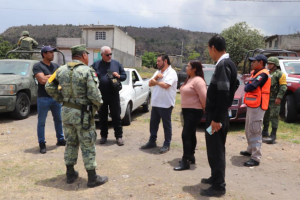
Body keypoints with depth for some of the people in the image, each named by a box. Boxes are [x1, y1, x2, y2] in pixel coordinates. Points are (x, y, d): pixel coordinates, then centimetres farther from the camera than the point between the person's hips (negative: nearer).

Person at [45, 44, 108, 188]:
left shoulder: (62, 70, 3)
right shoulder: (87, 71, -15)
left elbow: (49, 87, 6)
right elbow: (94, 95, -19)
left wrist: (61, 99, 13)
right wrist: (98, 104, 0)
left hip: (66, 111, 6)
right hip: (83, 113, -6)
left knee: (71, 143, 19)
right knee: (88, 146, 5)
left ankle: (70, 174, 30)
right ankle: (92, 178, 15)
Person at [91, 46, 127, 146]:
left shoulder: (116, 64, 8)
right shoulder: (96, 65, 6)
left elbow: (124, 76, 12)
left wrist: (119, 76, -9)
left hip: (114, 95, 0)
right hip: (101, 95, 0)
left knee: (116, 116, 2)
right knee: (102, 117, 9)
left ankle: (119, 136, 10)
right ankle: (103, 136, 22)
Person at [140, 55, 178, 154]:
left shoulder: (171, 72, -10)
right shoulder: (158, 72, 16)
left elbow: (165, 85, -23)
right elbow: (150, 84, 11)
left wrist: (155, 81, -5)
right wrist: (156, 77, -8)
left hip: (166, 104, -8)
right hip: (155, 103, 8)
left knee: (166, 125, 3)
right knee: (153, 123, 13)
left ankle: (167, 145, 13)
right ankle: (152, 142, 25)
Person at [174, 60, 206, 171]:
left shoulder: (198, 80, -18)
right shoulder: (189, 79, 14)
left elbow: (203, 97, -22)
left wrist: (205, 109, -10)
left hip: (194, 111, -10)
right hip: (187, 110, 10)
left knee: (186, 135, -11)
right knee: (191, 135, 16)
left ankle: (185, 161, -6)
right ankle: (191, 156, 27)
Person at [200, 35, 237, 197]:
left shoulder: (223, 65, -19)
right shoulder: (227, 63, 12)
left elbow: (223, 94, -25)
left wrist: (216, 118, -23)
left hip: (217, 116, -10)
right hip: (218, 114, 10)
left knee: (216, 150, -1)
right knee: (216, 148, 19)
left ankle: (219, 186, 11)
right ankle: (216, 177, 34)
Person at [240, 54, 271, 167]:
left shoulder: (263, 74, -16)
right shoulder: (255, 73, 15)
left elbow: (250, 87, -24)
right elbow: (248, 86, 17)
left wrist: (246, 87, -4)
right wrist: (247, 87, -4)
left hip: (257, 107, -10)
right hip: (251, 106, 10)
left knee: (254, 132, -10)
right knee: (248, 130, 20)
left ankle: (256, 158, -6)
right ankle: (250, 150, 36)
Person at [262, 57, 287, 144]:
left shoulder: (280, 74, -5)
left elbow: (283, 87, -11)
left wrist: (279, 98, -19)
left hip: (274, 100, -7)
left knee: (274, 117, -7)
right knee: (265, 116, 14)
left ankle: (273, 135, -4)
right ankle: (265, 132, 28)